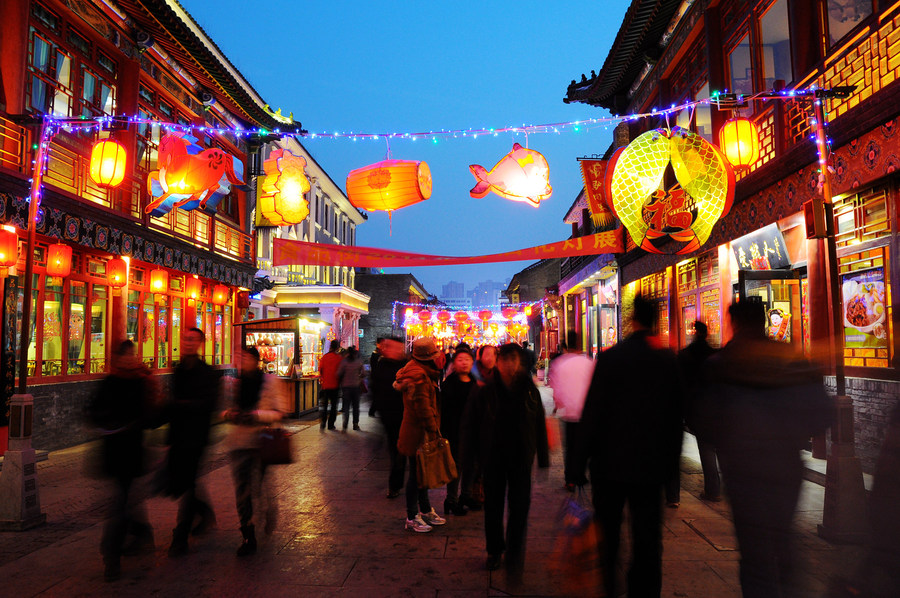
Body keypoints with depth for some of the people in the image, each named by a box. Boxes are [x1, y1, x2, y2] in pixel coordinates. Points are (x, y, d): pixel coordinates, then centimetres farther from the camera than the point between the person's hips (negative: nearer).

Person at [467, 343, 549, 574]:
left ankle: (515, 555, 15)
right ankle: (494, 550, 31)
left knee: (519, 506, 1)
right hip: (493, 457, 0)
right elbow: (476, 425, -1)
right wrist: (479, 454, -4)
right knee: (493, 505, 11)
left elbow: (540, 425, 4)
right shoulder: (486, 391, -6)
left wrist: (543, 457, 4)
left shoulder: (529, 390, -2)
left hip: (521, 457, 0)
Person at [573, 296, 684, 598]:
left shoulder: (609, 357, -13)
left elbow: (593, 411, -12)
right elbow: (676, 414, 3)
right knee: (647, 537, 12)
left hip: (611, 460, -2)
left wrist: (581, 456, -4)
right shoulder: (669, 360, -3)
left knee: (606, 532, 14)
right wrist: (671, 457, 13)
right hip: (652, 462, 2)